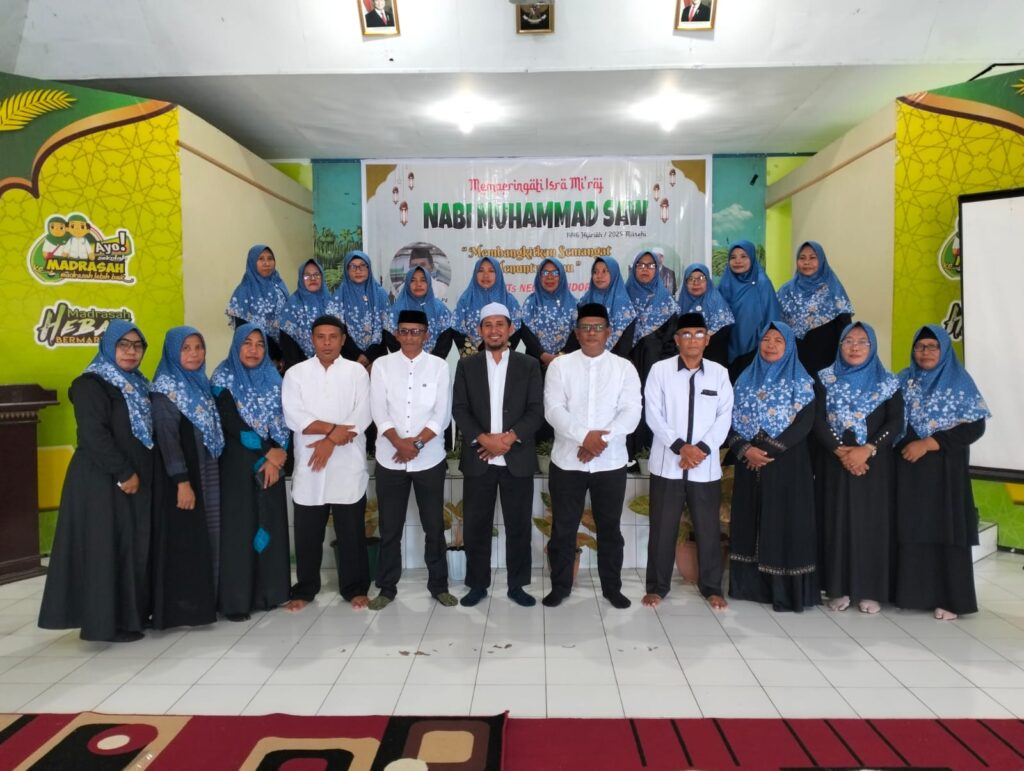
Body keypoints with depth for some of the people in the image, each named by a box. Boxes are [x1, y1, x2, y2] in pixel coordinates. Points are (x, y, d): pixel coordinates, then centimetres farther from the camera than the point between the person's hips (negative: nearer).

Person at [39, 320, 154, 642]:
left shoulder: (138, 385, 14)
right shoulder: (91, 384, -11)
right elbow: (94, 436, -20)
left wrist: (140, 474, 7)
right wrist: (124, 474, -18)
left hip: (137, 480, 9)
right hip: (101, 481, -8)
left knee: (134, 548, 12)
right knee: (105, 548, -3)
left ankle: (130, 614, 23)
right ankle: (105, 622, 7)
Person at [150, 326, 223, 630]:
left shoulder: (202, 384, 12)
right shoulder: (165, 388, -11)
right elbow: (167, 438, -17)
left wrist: (207, 477, 13)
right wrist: (182, 482, -21)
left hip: (207, 476, 8)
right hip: (181, 477, -7)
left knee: (205, 538, 11)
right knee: (183, 541, -1)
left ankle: (202, 600, 21)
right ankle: (182, 607, 9)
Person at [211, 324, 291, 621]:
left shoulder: (273, 378, 10)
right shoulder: (224, 378, -2)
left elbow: (283, 421, 4)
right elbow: (231, 424, -11)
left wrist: (277, 456, -10)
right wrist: (267, 451, -11)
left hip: (272, 463, 4)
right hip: (239, 464, -4)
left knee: (271, 525, 6)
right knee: (240, 527, -2)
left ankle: (267, 592, 16)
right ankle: (237, 599, 5)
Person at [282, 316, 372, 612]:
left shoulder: (357, 371, 5)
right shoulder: (296, 373, 6)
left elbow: (362, 415, -6)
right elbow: (293, 417, -6)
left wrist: (331, 440, -14)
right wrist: (335, 428, -13)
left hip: (348, 465, -1)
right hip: (309, 466, 1)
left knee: (352, 531, 6)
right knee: (307, 532, 9)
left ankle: (355, 588, 20)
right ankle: (304, 589, 25)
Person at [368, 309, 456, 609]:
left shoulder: (439, 366, 1)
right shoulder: (382, 365, 3)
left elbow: (442, 414, -4)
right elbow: (378, 411, -4)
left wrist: (416, 443, -14)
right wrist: (399, 443, -16)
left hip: (429, 458, 0)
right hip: (389, 458, 1)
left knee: (434, 526, 8)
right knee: (390, 528, 9)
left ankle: (438, 585, 23)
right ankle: (387, 587, 23)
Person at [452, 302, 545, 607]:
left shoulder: (529, 365, 5)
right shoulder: (466, 365, 7)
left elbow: (537, 410, -1)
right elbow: (459, 409, 0)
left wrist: (509, 438, -15)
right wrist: (483, 439, -15)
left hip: (518, 459, 0)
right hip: (477, 459, 1)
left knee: (518, 525, 7)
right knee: (476, 525, 6)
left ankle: (517, 585, 22)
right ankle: (477, 584, 22)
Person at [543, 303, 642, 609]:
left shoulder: (624, 367, 2)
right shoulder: (559, 365, 0)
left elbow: (631, 412, -7)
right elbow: (553, 410, -9)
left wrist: (602, 440, -19)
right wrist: (584, 436, -22)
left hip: (611, 462, 1)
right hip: (567, 461, 0)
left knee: (609, 527, 13)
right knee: (563, 528, 9)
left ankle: (612, 587, 28)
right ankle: (560, 585, 25)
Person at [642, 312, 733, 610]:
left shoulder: (720, 373, 5)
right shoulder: (660, 370, -1)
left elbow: (724, 416, 0)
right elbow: (653, 414, -6)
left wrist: (703, 448, -13)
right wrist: (679, 446, -16)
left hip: (706, 466, 2)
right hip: (667, 464, -1)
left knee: (708, 529, 10)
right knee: (662, 528, 6)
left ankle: (712, 587, 26)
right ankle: (657, 586, 20)